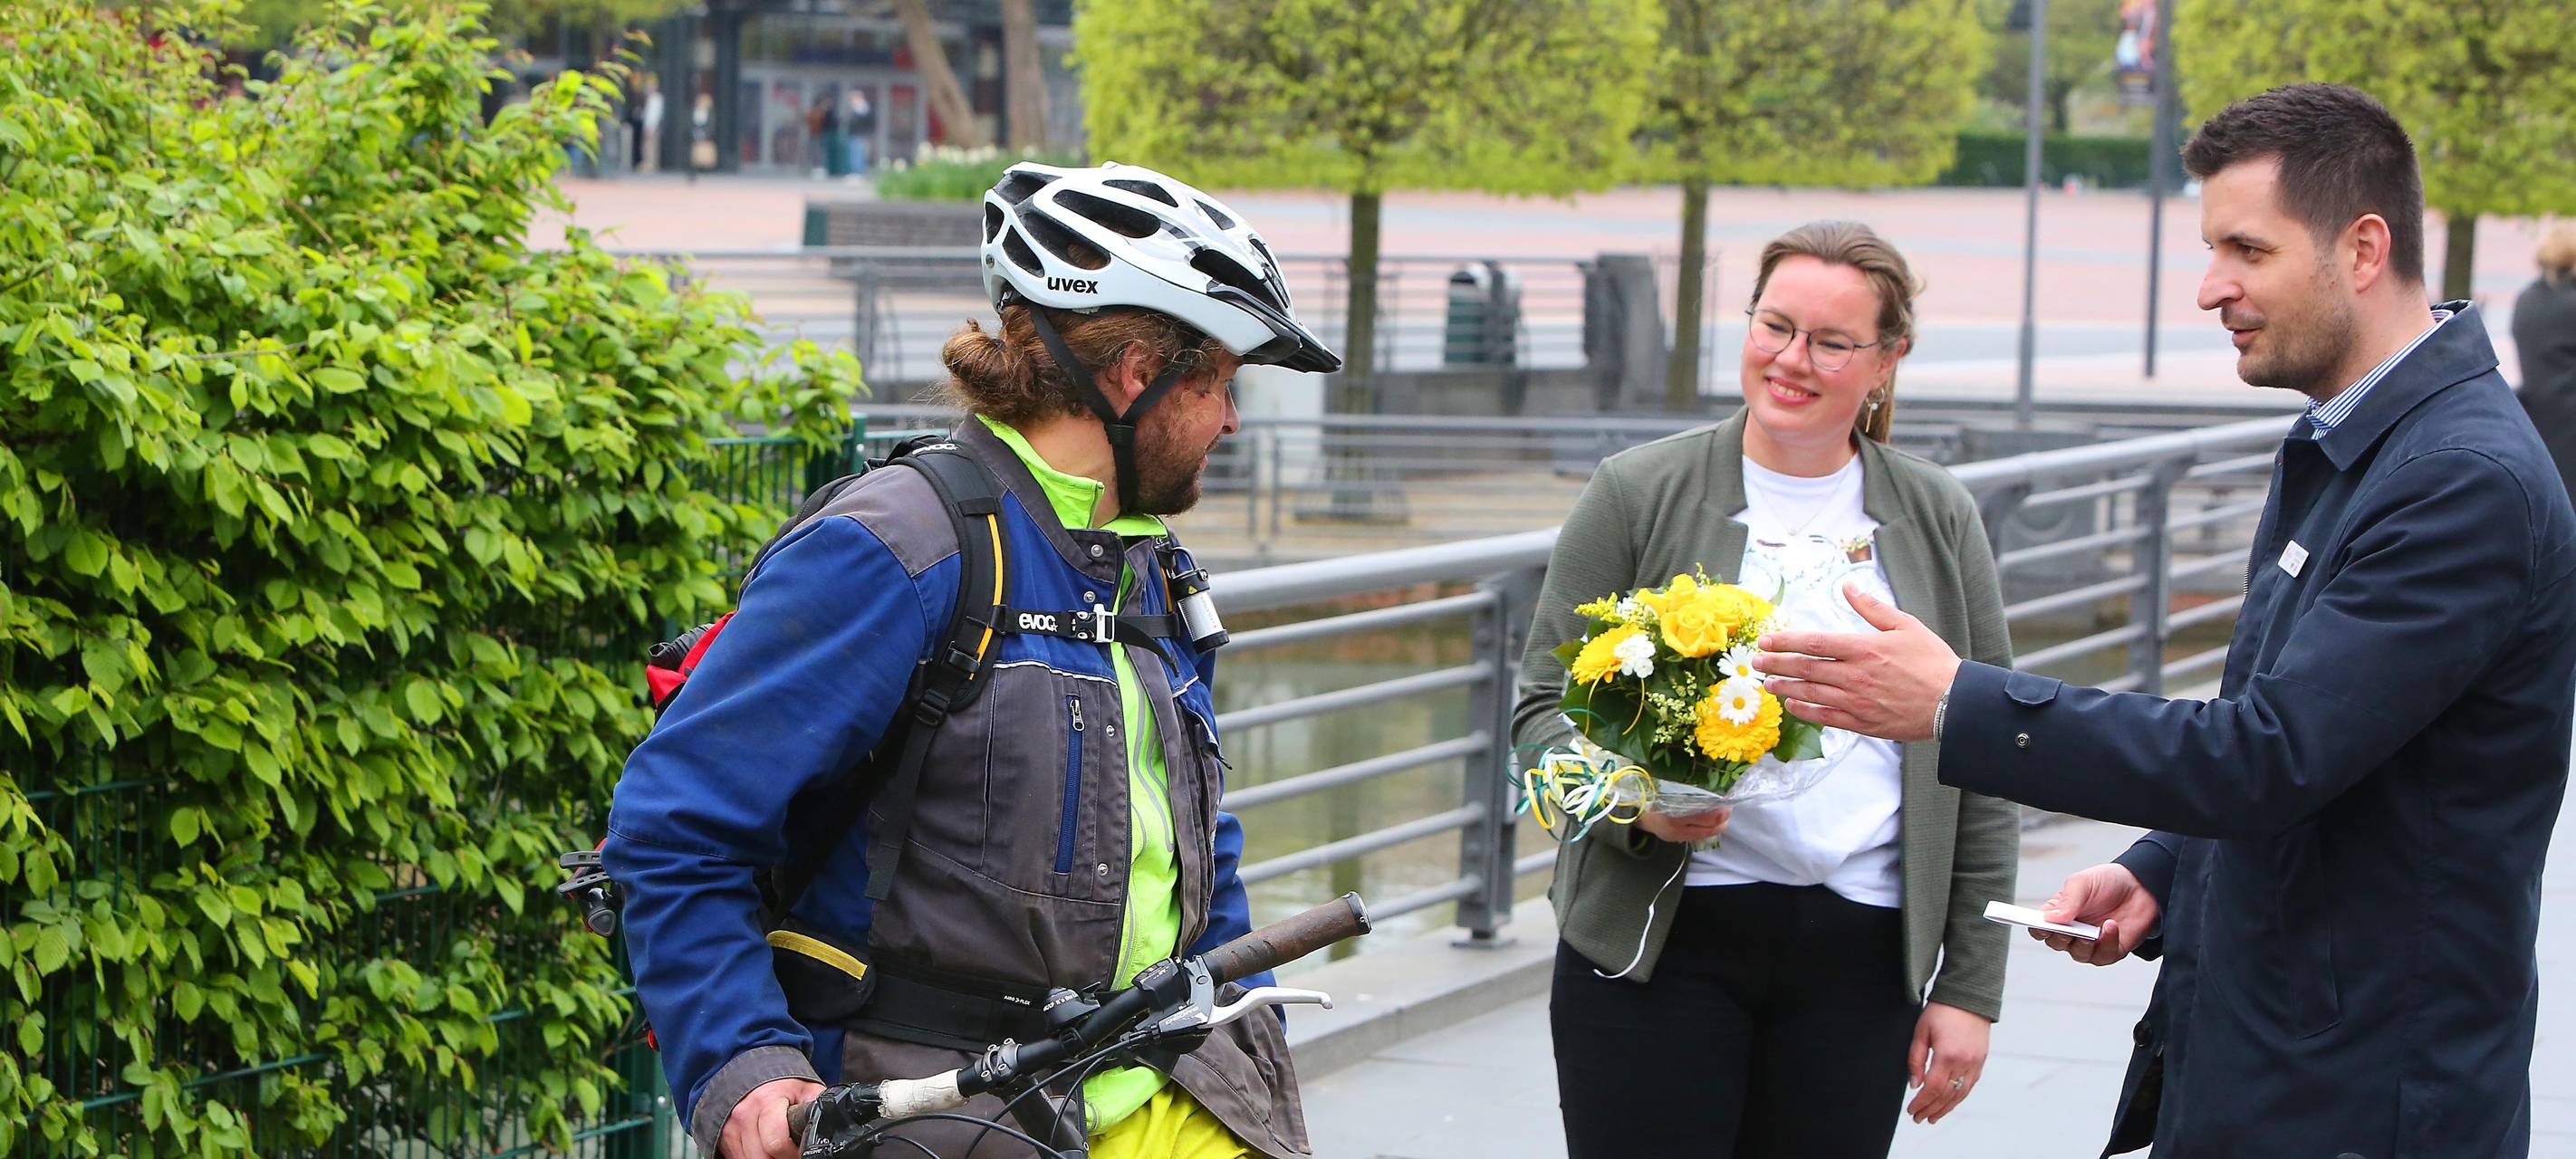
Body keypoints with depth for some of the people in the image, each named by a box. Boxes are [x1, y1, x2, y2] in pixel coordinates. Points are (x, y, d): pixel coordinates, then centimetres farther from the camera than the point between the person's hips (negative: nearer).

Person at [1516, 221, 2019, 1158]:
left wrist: (1970, 989, 4)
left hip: (1859, 955, 2)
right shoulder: (1639, 494, 2)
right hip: (1659, 939, -2)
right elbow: (1546, 703, 3)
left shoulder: (1938, 519, 8)